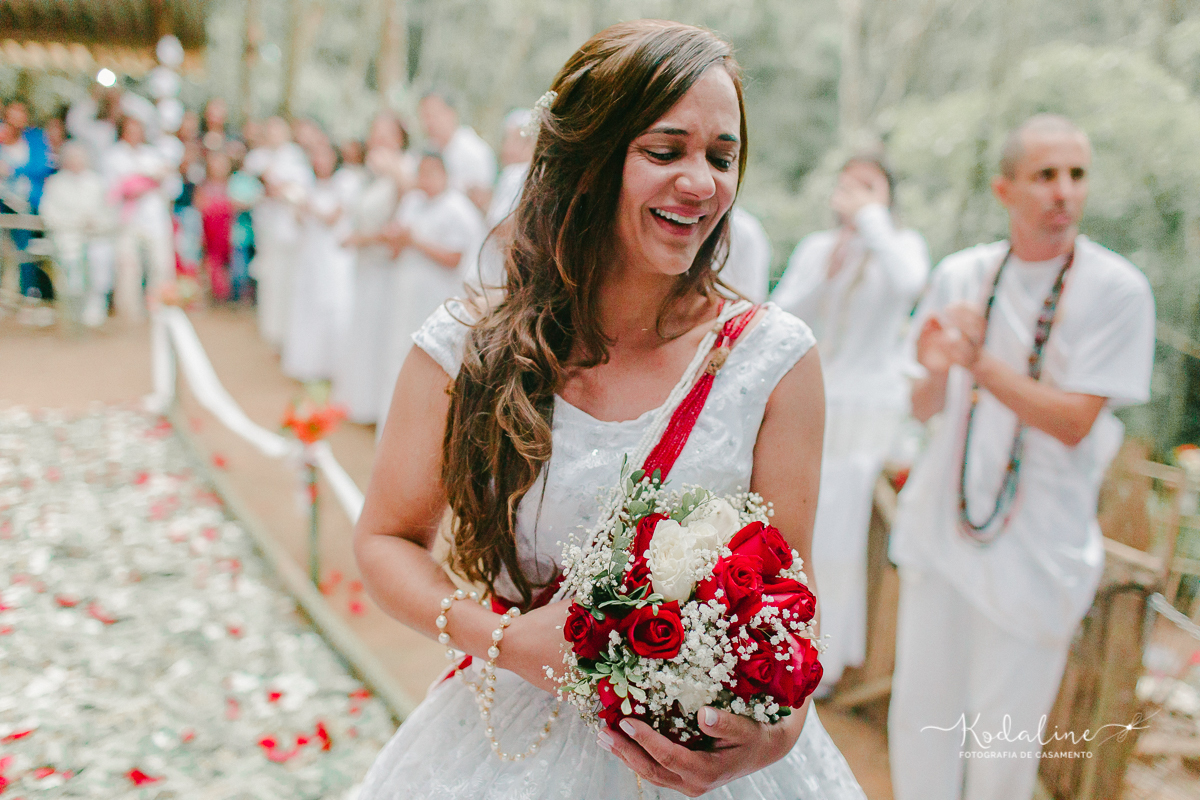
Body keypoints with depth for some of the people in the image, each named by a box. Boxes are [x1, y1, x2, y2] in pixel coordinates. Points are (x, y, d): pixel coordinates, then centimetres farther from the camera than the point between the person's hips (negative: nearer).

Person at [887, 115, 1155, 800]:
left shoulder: (1118, 290, -10)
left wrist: (980, 362, -23)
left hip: (1037, 544, -3)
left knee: (1003, 736, 7)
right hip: (942, 524, 4)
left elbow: (1074, 422, -13)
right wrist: (934, 369, -18)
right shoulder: (961, 275, 1)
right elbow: (926, 408, 5)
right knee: (920, 711, 14)